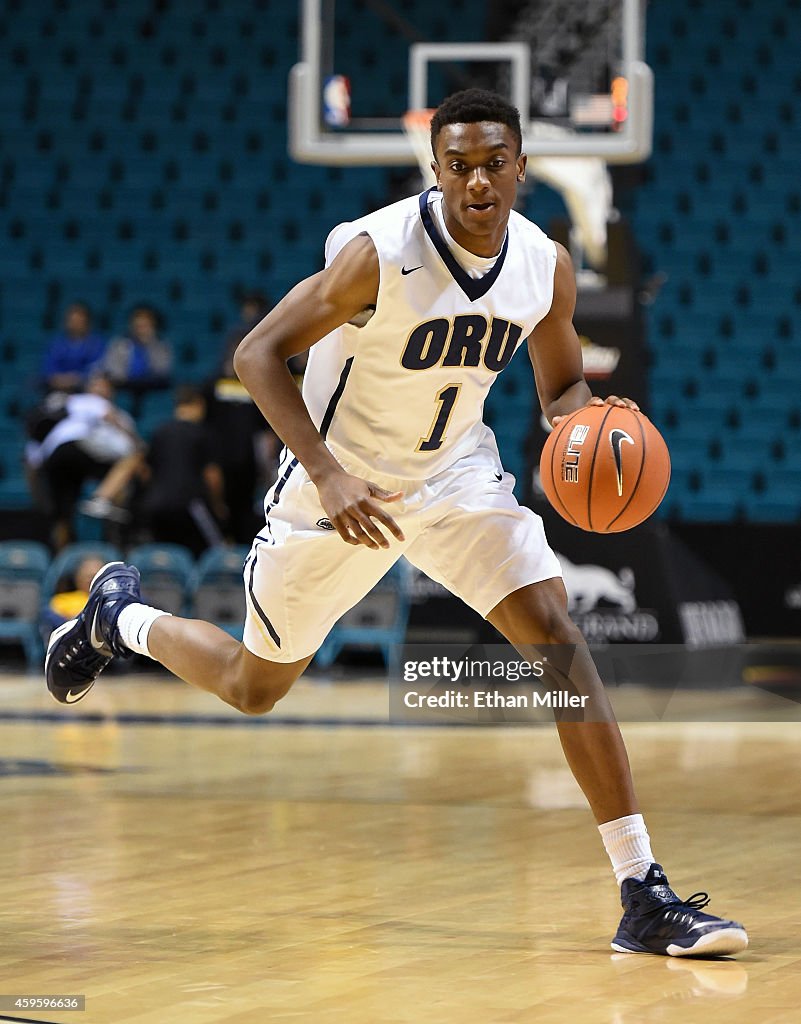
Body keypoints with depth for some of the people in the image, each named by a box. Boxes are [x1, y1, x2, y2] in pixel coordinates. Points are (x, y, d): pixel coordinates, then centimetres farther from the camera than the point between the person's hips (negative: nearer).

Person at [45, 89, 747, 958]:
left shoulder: (546, 268, -11)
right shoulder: (379, 251, -27)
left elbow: (561, 388, 6)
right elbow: (259, 353, -22)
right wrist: (327, 475, -32)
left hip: (456, 471, 3)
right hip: (341, 480, -3)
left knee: (559, 640, -16)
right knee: (253, 687, 13)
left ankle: (644, 895, -15)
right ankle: (119, 616, 47)